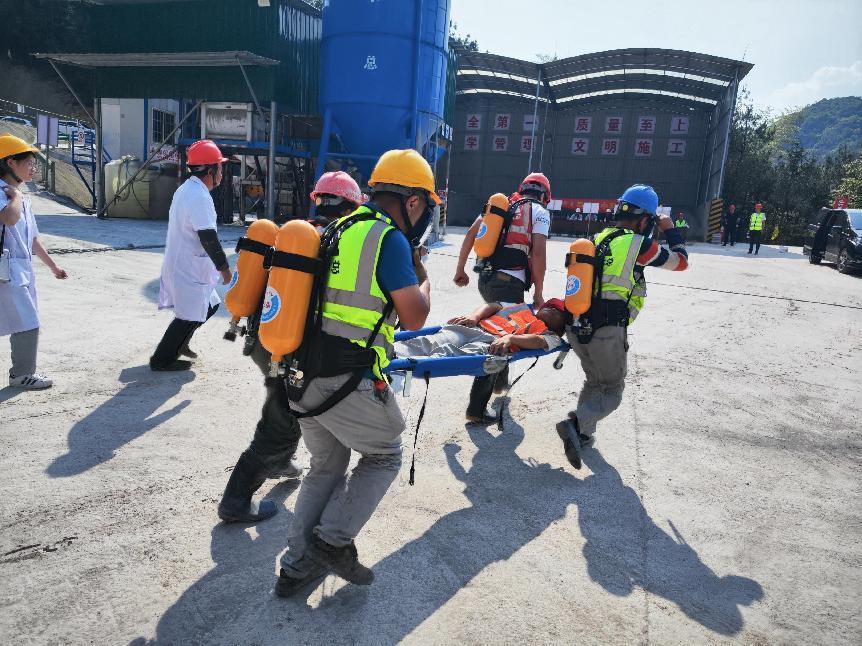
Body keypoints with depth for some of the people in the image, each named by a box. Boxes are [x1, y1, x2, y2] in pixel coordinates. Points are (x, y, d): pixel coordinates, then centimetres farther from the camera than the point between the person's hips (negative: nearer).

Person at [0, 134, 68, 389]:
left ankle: (22, 372, 25)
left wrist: (53, 265, 25)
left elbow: (33, 238, 22)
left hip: (23, 270, 9)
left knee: (27, 324, 14)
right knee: (27, 325, -7)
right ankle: (22, 374, 5)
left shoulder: (22, 197, 16)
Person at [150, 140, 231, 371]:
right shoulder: (200, 197, -22)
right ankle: (162, 359, 13)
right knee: (190, 315, 1)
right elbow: (209, 238, -25)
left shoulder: (186, 189, 13)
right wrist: (224, 267, -17)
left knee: (208, 305, 21)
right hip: (189, 268, -10)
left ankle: (179, 343, 33)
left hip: (179, 263, 10)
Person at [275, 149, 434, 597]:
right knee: (383, 457, 18)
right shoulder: (390, 240, -12)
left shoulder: (338, 231, 14)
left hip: (306, 378, 8)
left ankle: (297, 566, 28)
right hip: (349, 385, -8)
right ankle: (333, 539, 13)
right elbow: (413, 318, -9)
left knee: (326, 467, 24)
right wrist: (424, 278, 10)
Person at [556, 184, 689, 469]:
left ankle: (582, 434, 25)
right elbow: (680, 262, 9)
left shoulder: (598, 239, 12)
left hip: (577, 327, 7)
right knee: (612, 392, 8)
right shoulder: (638, 244, -6)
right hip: (607, 332, -6)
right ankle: (575, 423, -15)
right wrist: (671, 230, 23)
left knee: (594, 382, 26)